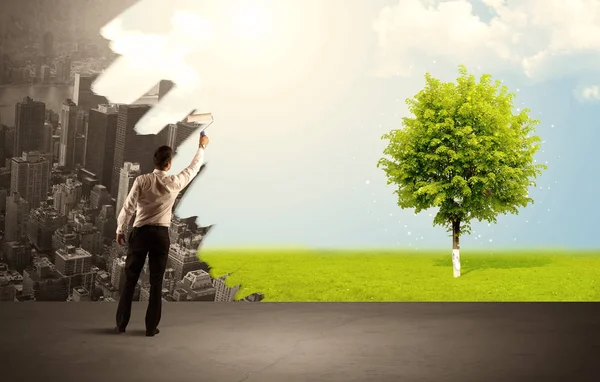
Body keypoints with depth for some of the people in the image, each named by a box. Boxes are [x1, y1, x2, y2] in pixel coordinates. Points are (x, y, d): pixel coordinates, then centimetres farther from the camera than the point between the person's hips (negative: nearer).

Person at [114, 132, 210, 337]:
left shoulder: (142, 181, -7)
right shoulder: (174, 183, -3)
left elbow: (128, 208, -4)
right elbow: (193, 168, 14)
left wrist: (120, 230, 10)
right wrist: (202, 147, 29)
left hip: (140, 232, 0)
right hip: (161, 234, 0)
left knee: (130, 280, 9)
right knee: (156, 283, 8)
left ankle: (121, 325, 14)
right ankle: (151, 327, 11)